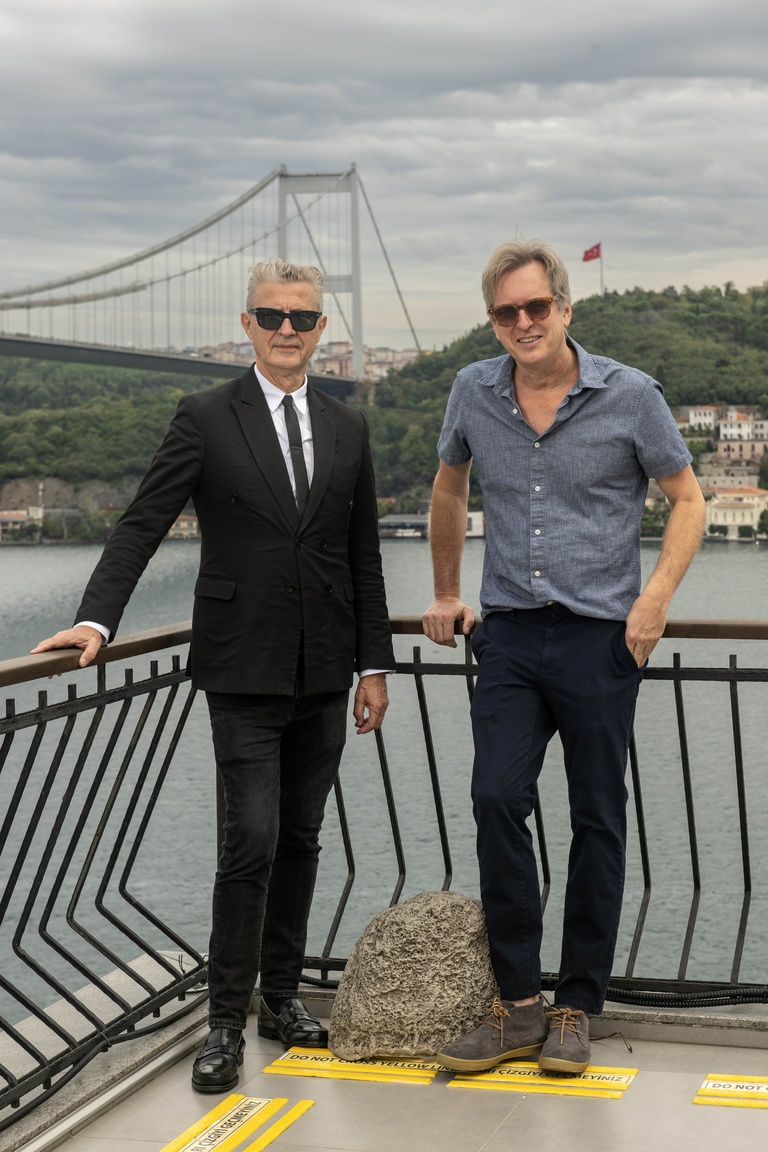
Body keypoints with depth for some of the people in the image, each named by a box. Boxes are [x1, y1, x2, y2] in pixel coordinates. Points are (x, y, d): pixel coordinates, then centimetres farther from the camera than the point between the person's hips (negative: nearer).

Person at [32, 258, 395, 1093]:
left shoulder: (347, 429, 10)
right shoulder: (205, 419, -2)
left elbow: (364, 557, 13)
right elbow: (142, 525, -8)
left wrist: (374, 664, 10)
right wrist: (97, 618, -20)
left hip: (322, 676, 4)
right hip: (243, 676, -4)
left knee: (300, 840, 11)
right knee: (251, 843, -8)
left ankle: (280, 994, 25)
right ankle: (226, 1022, 2)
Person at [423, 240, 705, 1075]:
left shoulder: (629, 395, -5)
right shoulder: (474, 393, 4)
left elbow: (687, 499, 2)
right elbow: (449, 489, 21)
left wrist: (658, 594, -12)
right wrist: (445, 593, 22)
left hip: (600, 635, -2)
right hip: (510, 633, 2)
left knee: (597, 821, 4)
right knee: (496, 799, -10)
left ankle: (576, 1010, 15)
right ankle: (518, 1006, 0)